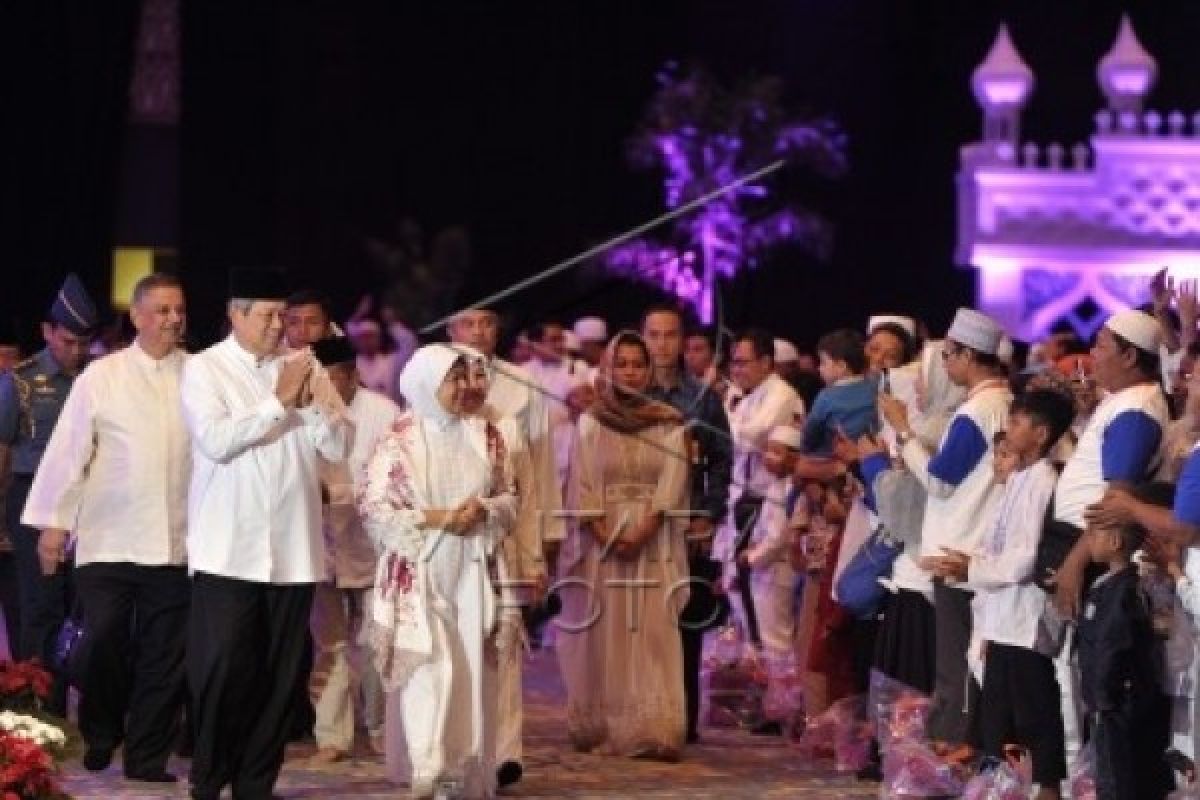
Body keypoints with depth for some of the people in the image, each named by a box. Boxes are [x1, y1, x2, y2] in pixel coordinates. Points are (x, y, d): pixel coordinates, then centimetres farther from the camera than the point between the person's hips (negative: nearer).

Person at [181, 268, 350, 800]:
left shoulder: (303, 367, 10)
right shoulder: (204, 369, -1)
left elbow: (338, 446, 7)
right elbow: (216, 440, -16)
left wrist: (310, 401, -10)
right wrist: (279, 402, -13)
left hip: (293, 549, 4)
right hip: (228, 550, -4)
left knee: (279, 673, 6)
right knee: (221, 669, -6)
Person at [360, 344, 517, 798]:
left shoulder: (484, 437, 8)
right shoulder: (398, 442, -5)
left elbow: (509, 497, 12)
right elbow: (375, 510, -8)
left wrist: (482, 512, -10)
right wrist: (435, 518, -16)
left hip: (471, 573, 4)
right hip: (418, 574, -4)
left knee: (472, 670, 2)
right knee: (430, 667, -13)